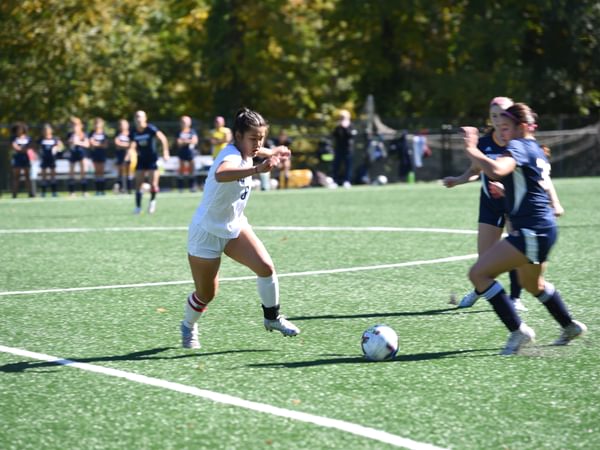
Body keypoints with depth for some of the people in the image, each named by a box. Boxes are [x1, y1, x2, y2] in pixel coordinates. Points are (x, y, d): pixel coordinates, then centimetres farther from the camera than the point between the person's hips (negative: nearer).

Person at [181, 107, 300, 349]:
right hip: (207, 232, -7)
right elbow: (221, 174, -60)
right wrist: (256, 169, -71)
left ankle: (272, 318, 7)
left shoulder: (244, 151, -6)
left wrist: (272, 152, 24)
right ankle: (188, 327, 36)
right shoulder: (231, 156, -31)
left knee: (266, 267, -13)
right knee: (206, 294, 6)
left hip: (234, 225, 7)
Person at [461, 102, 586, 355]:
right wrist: (505, 191, 27)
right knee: (533, 284, 32)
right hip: (543, 228, 10)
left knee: (478, 273, -13)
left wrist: (471, 150, -26)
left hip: (531, 231, -10)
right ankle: (570, 327, 47)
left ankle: (518, 331, -12)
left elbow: (496, 170, -34)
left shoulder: (518, 147, -12)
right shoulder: (536, 150, 17)